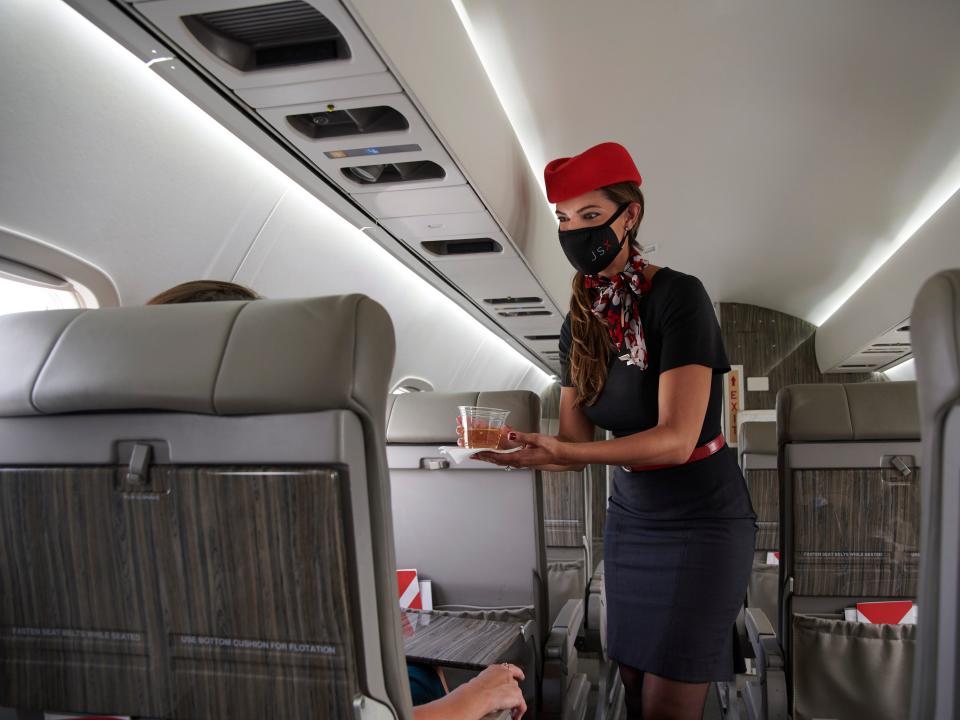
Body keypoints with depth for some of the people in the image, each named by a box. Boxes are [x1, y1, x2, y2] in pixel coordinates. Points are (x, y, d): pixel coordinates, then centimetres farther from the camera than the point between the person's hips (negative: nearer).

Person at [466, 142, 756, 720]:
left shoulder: (678, 295, -17)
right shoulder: (579, 325, 1)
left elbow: (676, 439, -25)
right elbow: (576, 442, 1)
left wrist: (561, 452, -36)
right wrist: (522, 446, -20)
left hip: (701, 520, -5)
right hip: (630, 517, 6)